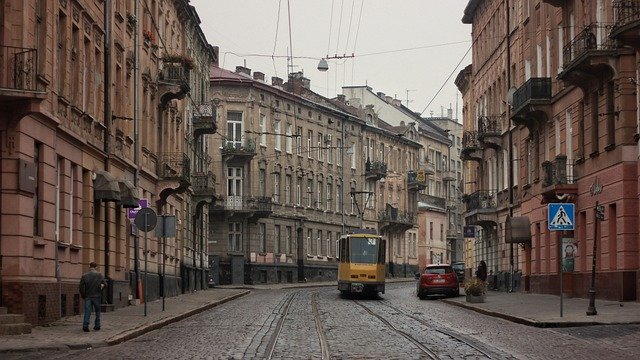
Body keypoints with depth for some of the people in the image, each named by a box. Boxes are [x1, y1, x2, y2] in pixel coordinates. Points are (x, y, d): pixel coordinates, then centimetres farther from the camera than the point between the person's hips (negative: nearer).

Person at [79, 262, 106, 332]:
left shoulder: (84, 275, -2)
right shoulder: (100, 275, 0)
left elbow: (81, 287, -4)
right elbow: (104, 284, 2)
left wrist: (83, 295, 5)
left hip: (87, 297, 0)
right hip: (97, 296, 0)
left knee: (87, 312, -1)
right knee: (97, 311, 14)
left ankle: (85, 326, -13)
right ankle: (97, 326, 15)